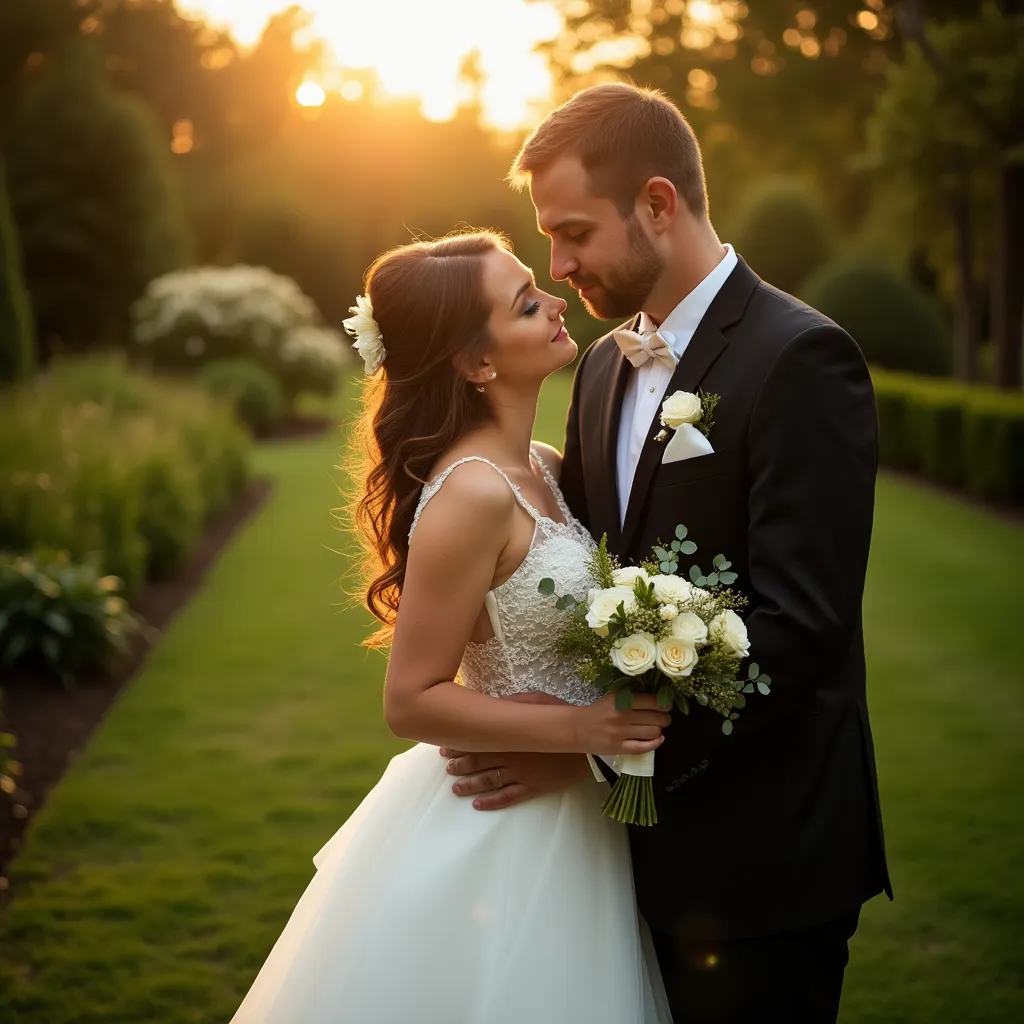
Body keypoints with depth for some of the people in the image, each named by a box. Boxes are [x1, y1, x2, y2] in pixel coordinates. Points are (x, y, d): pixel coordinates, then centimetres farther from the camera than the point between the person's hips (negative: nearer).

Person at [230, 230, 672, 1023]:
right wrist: (580, 728, -23)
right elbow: (412, 702, -20)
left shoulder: (543, 467, 3)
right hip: (499, 840, -8)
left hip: (564, 823, 8)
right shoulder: (473, 494, -23)